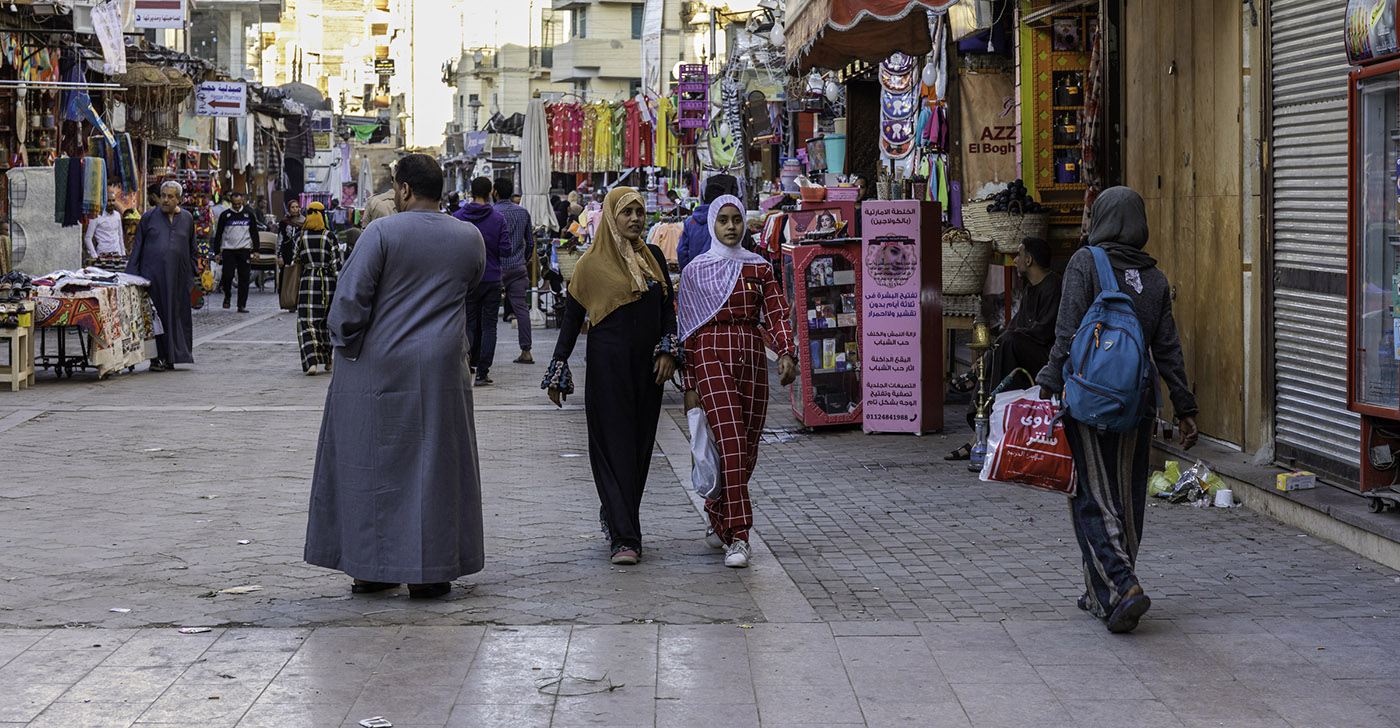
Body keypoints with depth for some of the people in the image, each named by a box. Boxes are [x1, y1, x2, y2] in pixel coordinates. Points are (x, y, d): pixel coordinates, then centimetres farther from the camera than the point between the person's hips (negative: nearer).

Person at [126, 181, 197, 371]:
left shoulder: (187, 218, 9)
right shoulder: (149, 217, 3)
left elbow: (192, 249, 17)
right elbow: (138, 246, 4)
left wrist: (191, 273, 11)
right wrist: (132, 275, -2)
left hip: (177, 275, 2)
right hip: (152, 273, -2)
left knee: (175, 313, 3)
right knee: (155, 314, -4)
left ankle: (169, 357, 12)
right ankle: (156, 358, -2)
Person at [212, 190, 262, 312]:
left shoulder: (249, 214, 7)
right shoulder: (225, 215, 2)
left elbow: (254, 233, 13)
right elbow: (218, 234, 6)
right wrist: (217, 252, 1)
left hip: (244, 250, 1)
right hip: (228, 250, -1)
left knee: (244, 278, -2)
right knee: (228, 275, -8)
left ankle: (242, 305, 3)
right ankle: (227, 296, 20)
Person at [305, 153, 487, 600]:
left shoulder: (382, 233, -11)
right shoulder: (470, 238, 3)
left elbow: (350, 298, -14)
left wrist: (346, 346, 0)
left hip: (377, 369, -2)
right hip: (441, 373, 3)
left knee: (372, 466, 8)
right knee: (436, 465, 9)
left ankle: (370, 569, 13)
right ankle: (429, 572, 10)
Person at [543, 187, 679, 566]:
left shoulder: (653, 257, 9)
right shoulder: (592, 263, -4)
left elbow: (668, 308, 12)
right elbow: (571, 318, 0)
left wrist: (668, 351, -3)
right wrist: (558, 371, -3)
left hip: (647, 365, 5)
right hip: (608, 363, -5)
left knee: (639, 446, 10)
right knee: (615, 446, -6)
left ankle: (614, 516, 30)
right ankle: (624, 538, -8)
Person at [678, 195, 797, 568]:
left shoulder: (760, 268, 11)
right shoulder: (695, 271, 5)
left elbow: (776, 316, 4)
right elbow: (687, 330, 6)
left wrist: (787, 353, -15)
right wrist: (690, 386, 3)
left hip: (751, 360, 3)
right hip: (712, 358, -3)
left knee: (747, 451, 6)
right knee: (731, 444, -17)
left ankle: (717, 522, 28)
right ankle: (737, 537, -19)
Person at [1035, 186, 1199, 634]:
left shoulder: (1085, 263, -6)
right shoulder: (1154, 278, 8)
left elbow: (1068, 333, -13)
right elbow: (1168, 350, 8)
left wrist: (1049, 387, -11)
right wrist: (1185, 408, 12)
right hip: (1137, 404, 5)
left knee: (1093, 499, -2)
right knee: (1128, 500, 12)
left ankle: (1123, 586, -19)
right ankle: (1101, 595, 21)